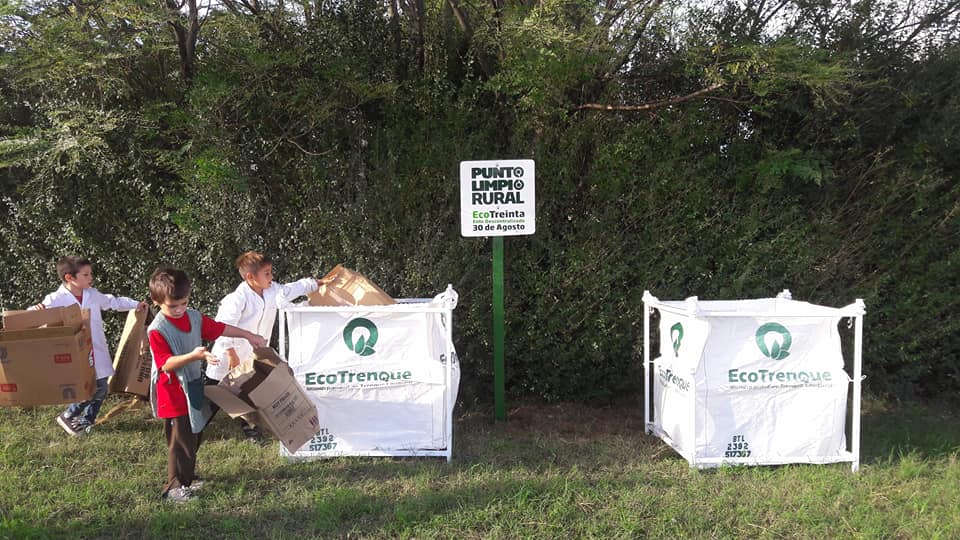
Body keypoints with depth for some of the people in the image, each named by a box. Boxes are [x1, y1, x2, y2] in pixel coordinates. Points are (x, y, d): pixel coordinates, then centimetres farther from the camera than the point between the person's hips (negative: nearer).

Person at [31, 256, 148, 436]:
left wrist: (136, 304, 22)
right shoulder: (55, 299, -12)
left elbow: (113, 302, 21)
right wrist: (36, 310, -35)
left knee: (101, 389, 12)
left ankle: (87, 421, 35)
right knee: (89, 391, -9)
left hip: (97, 354, 6)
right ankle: (67, 416, 18)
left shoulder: (93, 294, 4)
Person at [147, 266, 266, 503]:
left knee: (194, 435, 19)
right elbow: (167, 364, -24)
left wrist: (249, 335, 15)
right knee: (180, 440, -3)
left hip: (194, 387, 8)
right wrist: (193, 356, -38)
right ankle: (174, 486, 10)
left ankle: (188, 476, 35)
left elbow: (220, 328, 14)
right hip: (174, 393, -8)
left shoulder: (195, 317, 2)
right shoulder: (157, 330, -19)